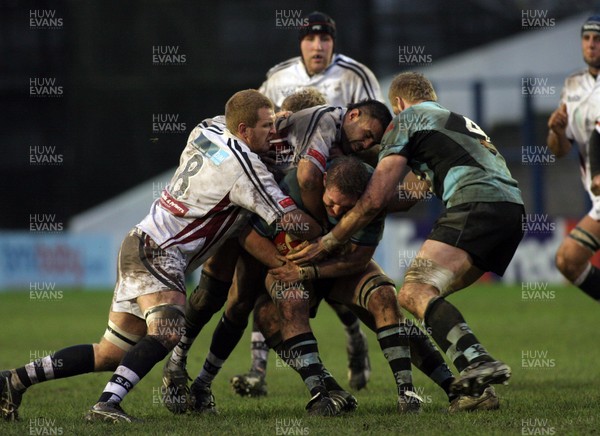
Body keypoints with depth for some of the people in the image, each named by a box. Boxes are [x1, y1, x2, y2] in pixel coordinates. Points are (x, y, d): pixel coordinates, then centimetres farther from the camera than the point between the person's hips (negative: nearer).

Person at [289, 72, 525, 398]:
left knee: (414, 293, -18)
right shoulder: (462, 121, 36)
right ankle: (476, 388, 2)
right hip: (513, 209, 8)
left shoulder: (406, 119, 13)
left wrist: (326, 243, 13)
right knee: (426, 293, 15)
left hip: (476, 205, -8)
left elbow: (375, 199, 6)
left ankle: (478, 362, -41)